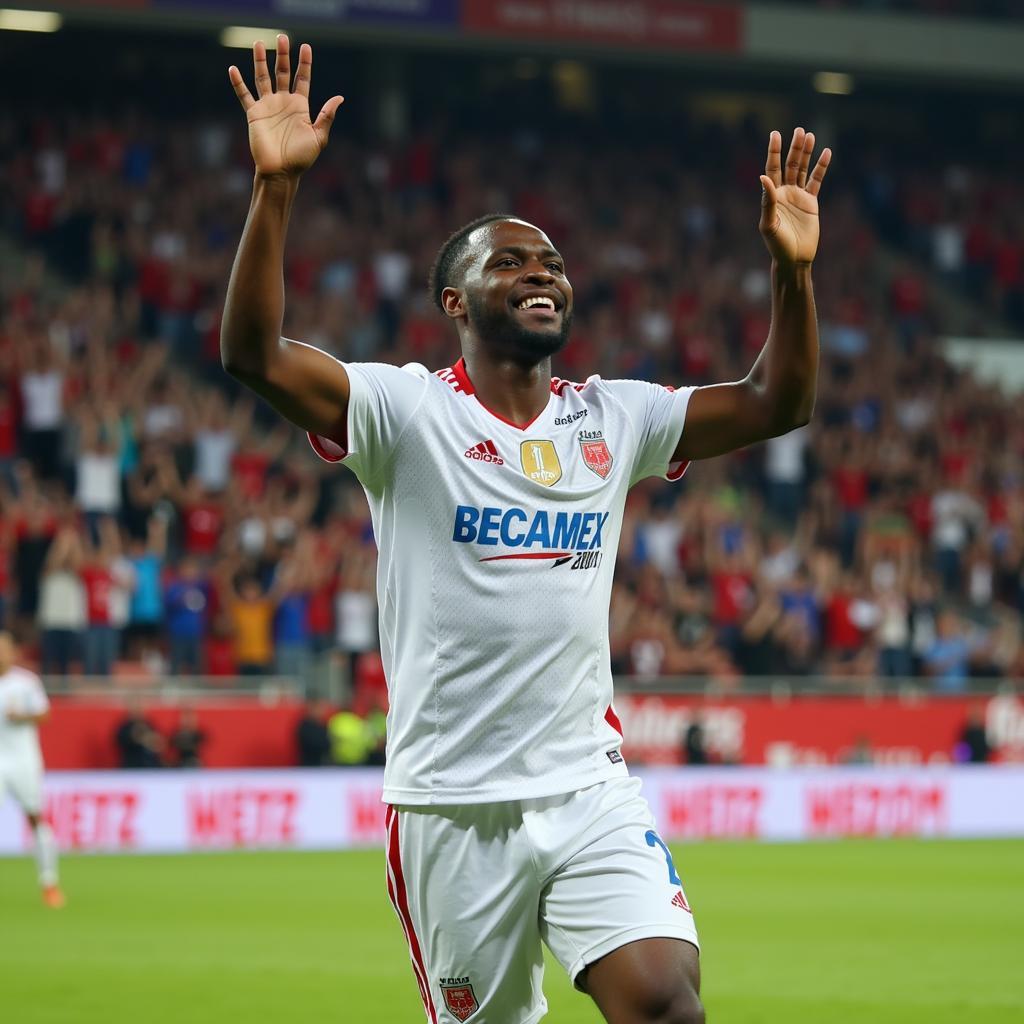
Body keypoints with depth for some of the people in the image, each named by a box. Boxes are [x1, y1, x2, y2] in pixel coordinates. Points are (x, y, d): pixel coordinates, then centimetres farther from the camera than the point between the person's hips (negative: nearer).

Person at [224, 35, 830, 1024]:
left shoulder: (612, 418, 11)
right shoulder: (409, 411, -3)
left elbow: (774, 402, 12)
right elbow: (255, 353, -17)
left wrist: (791, 268, -3)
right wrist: (274, 185, -26)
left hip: (592, 793, 3)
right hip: (451, 808, -3)